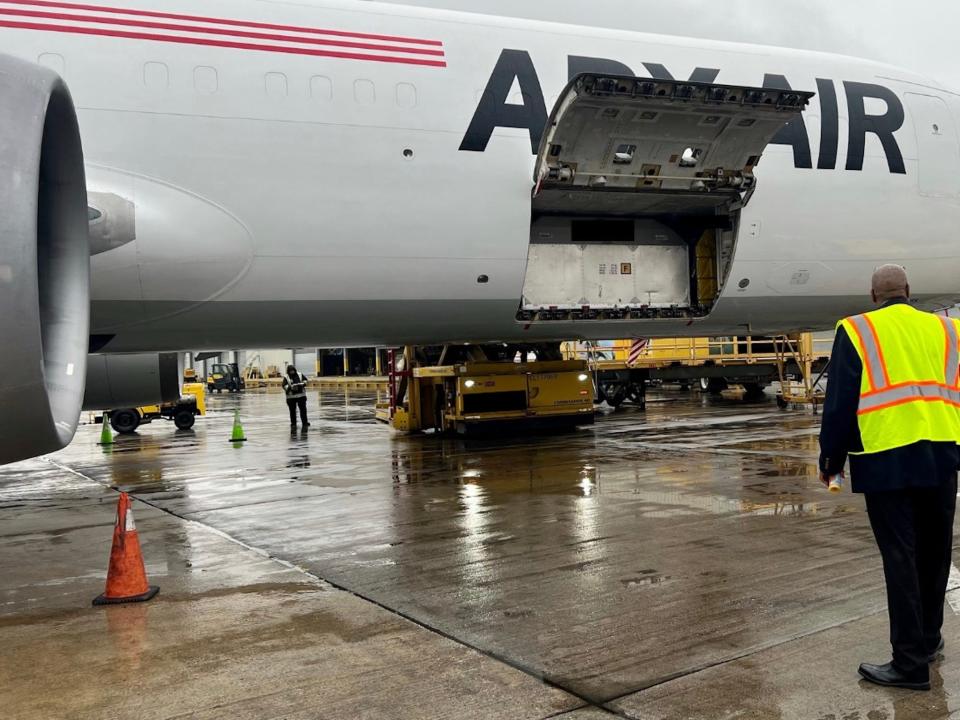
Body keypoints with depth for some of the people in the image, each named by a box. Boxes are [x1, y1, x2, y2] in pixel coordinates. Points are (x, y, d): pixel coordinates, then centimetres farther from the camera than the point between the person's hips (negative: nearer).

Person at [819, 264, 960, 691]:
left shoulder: (856, 331, 0)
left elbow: (839, 402, -2)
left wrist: (830, 460, 6)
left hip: (886, 459, -4)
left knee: (900, 559, 0)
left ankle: (911, 662, 3)